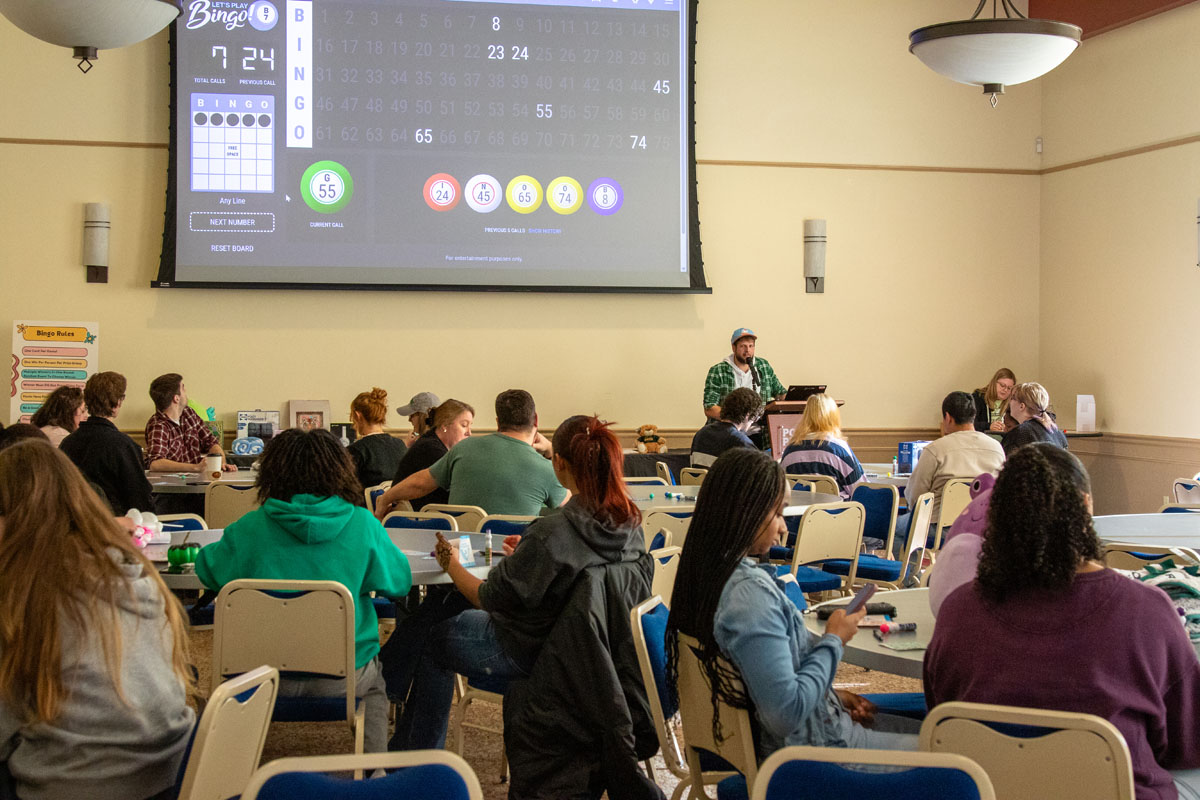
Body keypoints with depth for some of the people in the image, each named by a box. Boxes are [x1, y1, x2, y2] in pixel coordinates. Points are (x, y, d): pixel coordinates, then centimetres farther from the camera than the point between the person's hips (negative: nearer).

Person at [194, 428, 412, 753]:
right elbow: (400, 582, 0)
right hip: (340, 678, 0)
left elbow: (208, 570, 3)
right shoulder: (362, 525, -14)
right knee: (374, 685, 36)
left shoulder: (250, 528, -13)